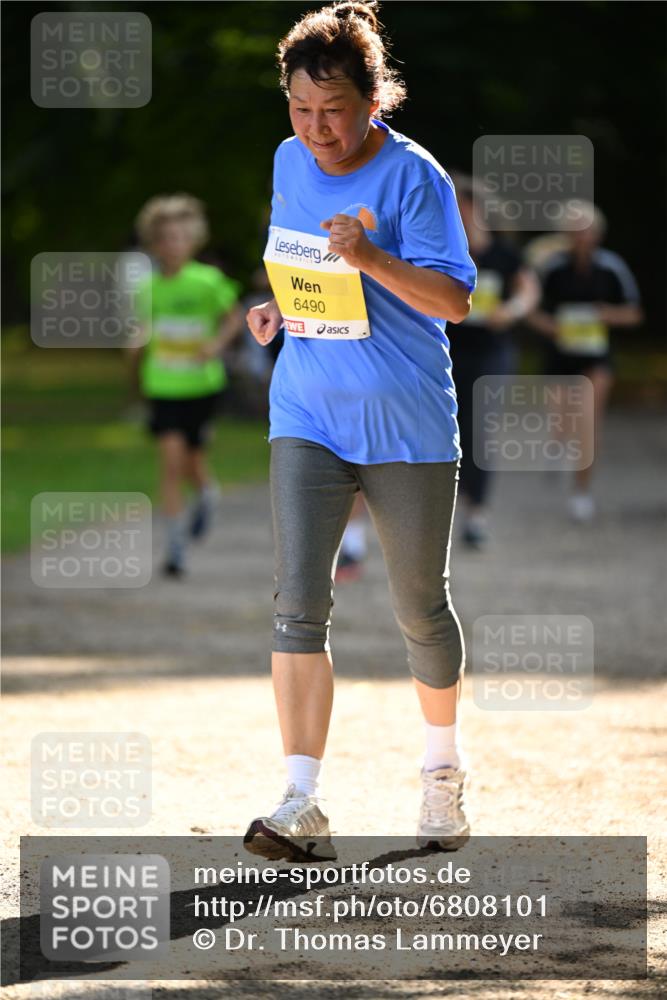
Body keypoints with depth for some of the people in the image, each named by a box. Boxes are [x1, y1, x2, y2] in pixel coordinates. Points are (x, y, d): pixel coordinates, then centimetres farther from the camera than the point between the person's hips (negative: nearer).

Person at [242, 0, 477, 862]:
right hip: (308, 421, 3)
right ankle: (302, 807, -16)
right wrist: (277, 307, 3)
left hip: (409, 429, -3)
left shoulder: (413, 177, -12)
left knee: (420, 610, 10)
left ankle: (443, 764, 36)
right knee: (297, 603, -12)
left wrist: (372, 259, -34)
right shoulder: (290, 163, 5)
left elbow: (454, 299, -19)